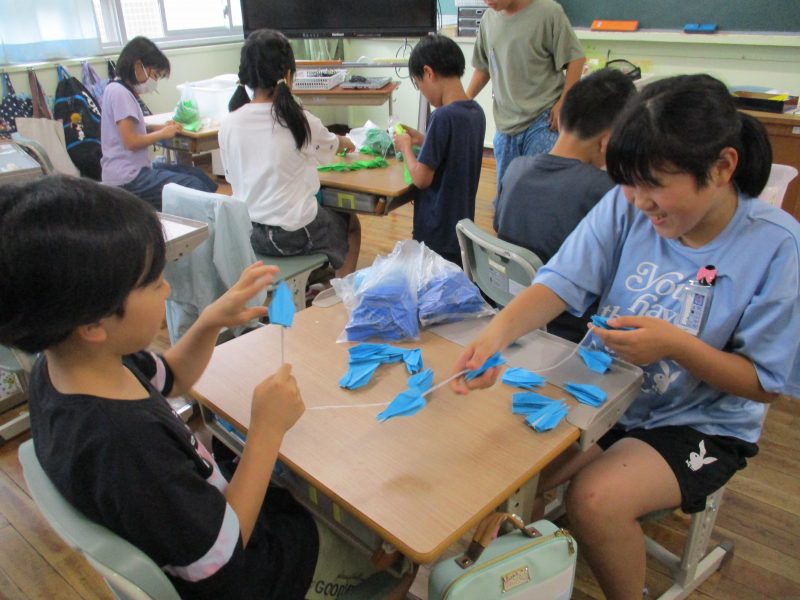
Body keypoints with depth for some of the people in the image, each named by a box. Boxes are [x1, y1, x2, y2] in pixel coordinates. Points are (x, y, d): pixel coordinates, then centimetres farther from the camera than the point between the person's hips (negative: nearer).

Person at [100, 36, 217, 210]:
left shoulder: (123, 91, 16)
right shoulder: (119, 92, -14)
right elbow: (131, 142, -19)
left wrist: (161, 130, 3)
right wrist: (162, 134, -6)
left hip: (134, 168, 10)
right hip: (127, 178, -10)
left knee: (195, 174, 7)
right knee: (194, 187, -19)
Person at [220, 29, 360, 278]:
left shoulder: (228, 124, -7)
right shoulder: (300, 121, -15)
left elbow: (232, 177, 5)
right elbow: (333, 146, 6)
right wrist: (345, 142, 32)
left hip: (247, 233, 5)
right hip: (294, 234, -4)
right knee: (351, 223, 26)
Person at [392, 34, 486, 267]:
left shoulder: (443, 116, -22)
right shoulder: (476, 111, 3)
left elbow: (421, 178, -19)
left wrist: (405, 146, -3)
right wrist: (422, 140, 11)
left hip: (437, 235, -8)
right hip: (463, 227, 8)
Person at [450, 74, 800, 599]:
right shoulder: (624, 208, -11)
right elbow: (561, 282, -18)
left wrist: (675, 344, -27)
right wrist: (496, 333, -38)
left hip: (701, 424, -3)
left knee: (596, 498, -25)